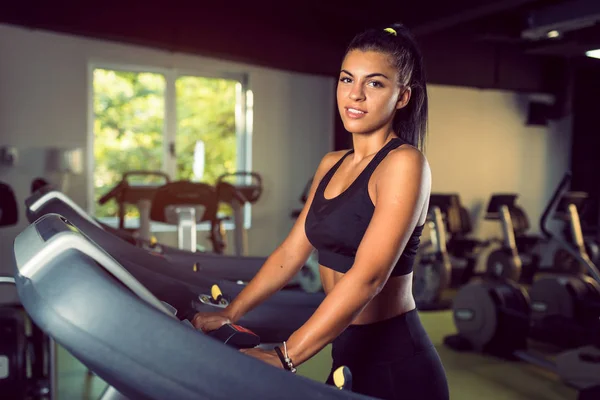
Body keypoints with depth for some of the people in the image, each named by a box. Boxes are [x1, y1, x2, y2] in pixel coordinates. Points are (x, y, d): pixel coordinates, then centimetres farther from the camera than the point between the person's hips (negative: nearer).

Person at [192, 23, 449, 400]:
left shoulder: (404, 163, -16)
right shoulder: (331, 165, 8)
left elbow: (368, 276, -25)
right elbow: (291, 252, 10)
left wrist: (284, 357, -29)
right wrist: (231, 313, 8)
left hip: (396, 365, -7)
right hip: (349, 354, 7)